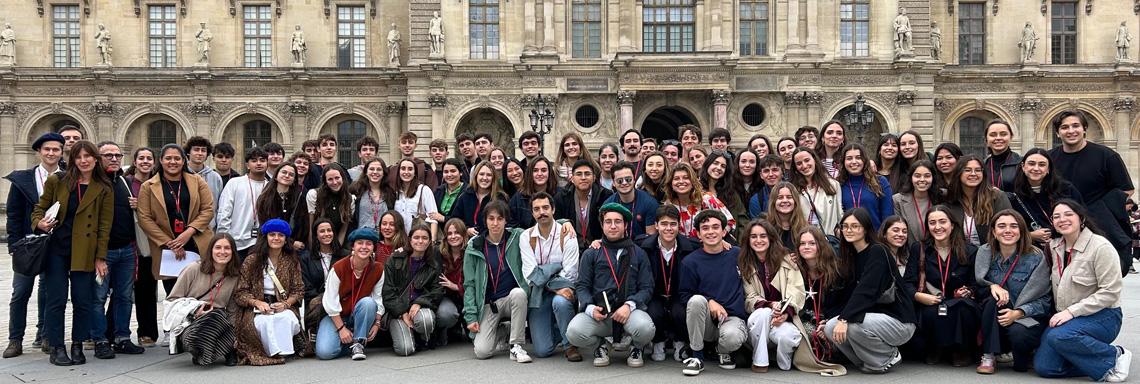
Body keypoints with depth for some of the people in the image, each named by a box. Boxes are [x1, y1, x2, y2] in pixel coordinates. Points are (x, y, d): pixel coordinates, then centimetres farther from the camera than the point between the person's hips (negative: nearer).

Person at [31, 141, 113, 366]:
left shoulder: (103, 189, 2)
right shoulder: (56, 182, 4)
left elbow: (105, 225, 1)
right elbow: (39, 208, 12)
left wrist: (101, 258, -3)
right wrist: (40, 223, -12)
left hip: (84, 253, 0)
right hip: (56, 248, 0)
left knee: (83, 301, 3)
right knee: (56, 299, 1)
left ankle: (77, 346, 17)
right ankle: (56, 348, 12)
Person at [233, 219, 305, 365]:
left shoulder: (292, 261, 10)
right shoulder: (252, 260, 4)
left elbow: (299, 290, 6)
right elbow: (242, 292, 1)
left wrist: (286, 303, -14)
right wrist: (257, 302, -18)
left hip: (283, 307, 1)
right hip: (256, 309, -1)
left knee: (288, 319, -34)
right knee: (265, 321, -35)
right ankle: (275, 352, -17)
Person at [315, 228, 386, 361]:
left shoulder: (378, 269, -9)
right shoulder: (338, 268, -18)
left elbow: (378, 299, -2)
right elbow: (330, 301, -15)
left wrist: (376, 323, -13)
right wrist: (341, 328, -17)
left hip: (359, 315, 2)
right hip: (335, 316, -2)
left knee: (368, 302, -32)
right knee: (324, 352, -24)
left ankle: (358, 343, -16)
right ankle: (348, 342, 9)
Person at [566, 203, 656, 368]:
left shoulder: (638, 254, 15)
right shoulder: (590, 254, 16)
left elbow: (646, 287, 7)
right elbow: (581, 286, 10)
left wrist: (629, 305, -12)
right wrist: (591, 308, -11)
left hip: (629, 310, 0)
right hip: (598, 311, 0)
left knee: (645, 329, -33)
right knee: (574, 331, -29)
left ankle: (636, 347, 7)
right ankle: (600, 346, 8)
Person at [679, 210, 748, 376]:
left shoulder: (738, 255, 4)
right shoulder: (691, 261, 0)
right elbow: (685, 295, -1)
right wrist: (709, 302, -17)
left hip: (733, 317, 0)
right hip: (705, 320, 0)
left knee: (731, 337, -35)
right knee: (697, 300, -33)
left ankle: (723, 351, 7)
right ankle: (697, 357, -14)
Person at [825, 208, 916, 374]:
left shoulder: (877, 252, -15)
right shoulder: (851, 255, 9)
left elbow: (866, 290, -26)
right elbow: (851, 292, 7)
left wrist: (844, 319, -33)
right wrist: (841, 318, -4)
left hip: (898, 320, -7)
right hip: (874, 315, 7)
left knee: (852, 325, -31)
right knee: (831, 328, -13)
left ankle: (889, 356, -3)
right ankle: (869, 361, 7)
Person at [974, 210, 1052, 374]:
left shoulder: (1036, 257, -9)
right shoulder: (985, 252, -1)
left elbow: (1044, 299, -10)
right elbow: (977, 285, 3)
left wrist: (1017, 313, -26)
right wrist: (992, 286, -21)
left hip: (1029, 316, -3)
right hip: (995, 320, 3)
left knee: (1018, 334, -36)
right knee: (994, 298, -30)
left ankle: (1023, 358, 3)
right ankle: (988, 357, -23)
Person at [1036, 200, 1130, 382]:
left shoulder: (1100, 247, -13)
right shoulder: (1054, 247, 6)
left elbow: (1110, 292, -17)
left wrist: (1072, 311, -22)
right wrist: (1060, 313, 3)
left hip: (1101, 316, -6)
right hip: (1065, 317, 6)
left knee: (1059, 336, -35)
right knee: (1043, 367, -10)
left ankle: (1114, 356, -11)